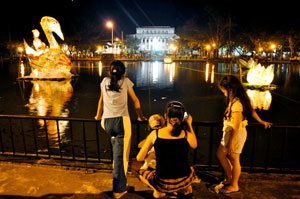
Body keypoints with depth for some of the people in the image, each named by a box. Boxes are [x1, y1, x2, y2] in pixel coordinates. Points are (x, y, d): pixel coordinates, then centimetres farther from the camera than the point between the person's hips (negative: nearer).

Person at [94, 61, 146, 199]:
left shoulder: (105, 81, 12)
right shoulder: (126, 81, 5)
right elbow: (135, 101, 11)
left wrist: (98, 116, 36)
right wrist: (140, 117, 23)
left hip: (106, 123, 4)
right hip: (121, 121, -3)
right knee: (120, 156, 1)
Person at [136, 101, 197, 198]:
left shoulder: (154, 134, -13)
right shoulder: (187, 134, -13)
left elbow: (139, 158, -5)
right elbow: (194, 145, 12)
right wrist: (189, 124, 18)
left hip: (163, 184, -2)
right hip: (184, 182, 2)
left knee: (141, 173, 28)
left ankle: (158, 191, 14)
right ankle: (186, 188, 23)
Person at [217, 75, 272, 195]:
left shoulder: (236, 104, -26)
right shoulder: (241, 99, 3)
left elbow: (236, 127, -26)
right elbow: (251, 110, 18)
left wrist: (230, 143, -21)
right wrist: (261, 121, 33)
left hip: (236, 134, -10)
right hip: (230, 132, 10)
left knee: (234, 160, 7)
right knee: (220, 154, 18)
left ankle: (234, 186, 26)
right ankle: (229, 178, 34)